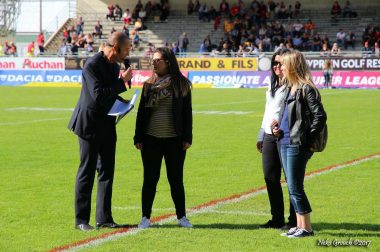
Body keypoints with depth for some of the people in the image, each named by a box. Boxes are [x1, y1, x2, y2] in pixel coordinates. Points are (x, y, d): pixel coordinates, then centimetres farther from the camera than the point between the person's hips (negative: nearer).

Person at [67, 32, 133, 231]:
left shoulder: (114, 65, 9)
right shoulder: (92, 65, -18)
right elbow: (98, 96, -27)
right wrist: (122, 82, -22)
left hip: (107, 126, 8)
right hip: (90, 125, -8)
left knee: (107, 172, 8)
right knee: (87, 172, -1)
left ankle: (104, 218, 14)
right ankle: (81, 219, 7)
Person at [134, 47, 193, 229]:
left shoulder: (181, 84, 2)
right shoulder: (149, 84, 8)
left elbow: (187, 112, 3)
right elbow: (141, 111, 10)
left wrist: (187, 138, -3)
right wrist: (138, 138, 5)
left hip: (174, 140, -2)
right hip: (151, 139, 2)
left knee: (176, 179, 5)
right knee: (150, 179, 4)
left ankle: (181, 217, 15)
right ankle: (146, 217, 11)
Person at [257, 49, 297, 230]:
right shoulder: (273, 85, 19)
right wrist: (261, 136, 23)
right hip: (269, 136, 8)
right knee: (270, 177, 7)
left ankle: (294, 220, 5)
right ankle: (277, 218, 16)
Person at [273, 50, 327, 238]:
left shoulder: (306, 89, -12)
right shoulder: (290, 88, 15)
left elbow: (320, 116, -16)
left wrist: (309, 141, -14)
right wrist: (279, 128, 8)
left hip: (297, 145, -9)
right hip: (284, 143, 9)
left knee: (295, 187, -6)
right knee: (292, 187, 12)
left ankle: (306, 228, 1)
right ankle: (299, 225, 19)